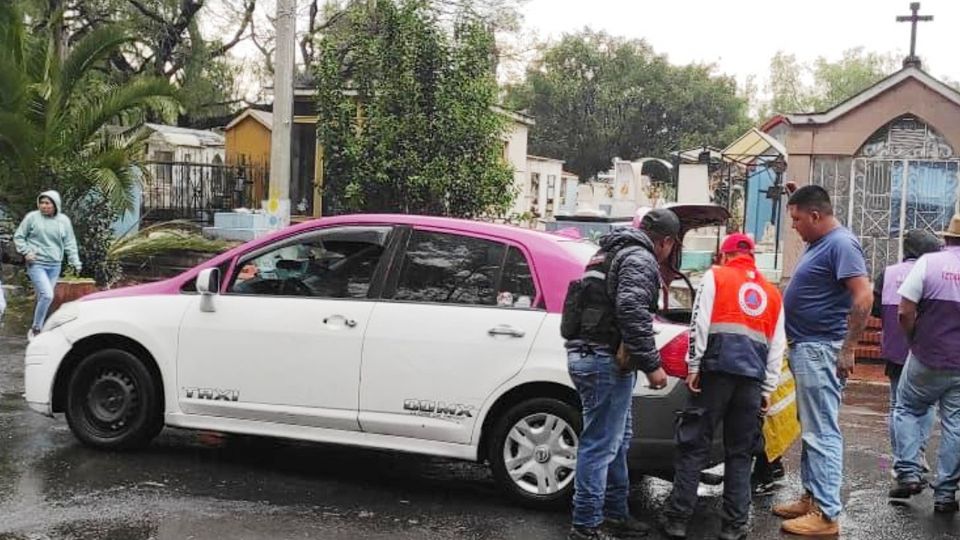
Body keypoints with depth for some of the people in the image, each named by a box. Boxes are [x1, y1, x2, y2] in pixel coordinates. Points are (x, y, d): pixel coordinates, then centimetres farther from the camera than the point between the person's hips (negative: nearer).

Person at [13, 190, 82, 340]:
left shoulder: (64, 221, 5)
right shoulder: (32, 217, -4)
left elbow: (70, 244, 9)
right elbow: (18, 237, 3)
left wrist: (75, 262, 3)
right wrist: (26, 252, -9)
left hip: (54, 266, 4)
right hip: (36, 264, -4)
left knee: (44, 297, 8)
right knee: (47, 295, -18)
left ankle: (38, 327, 21)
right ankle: (36, 328, -3)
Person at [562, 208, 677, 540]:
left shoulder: (611, 253, 22)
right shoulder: (641, 259, -8)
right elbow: (632, 313, -21)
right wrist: (652, 364, -19)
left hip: (584, 354, 10)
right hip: (606, 360, -10)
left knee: (617, 441, 19)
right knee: (600, 446, -6)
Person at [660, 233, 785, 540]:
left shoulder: (715, 276, 8)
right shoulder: (772, 293, 21)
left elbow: (700, 323, -5)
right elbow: (778, 347, 18)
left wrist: (693, 366, -4)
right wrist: (768, 389, 19)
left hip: (717, 369, -3)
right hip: (752, 377, 4)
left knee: (693, 446, 0)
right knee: (740, 453, 9)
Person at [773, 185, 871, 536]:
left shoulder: (841, 244, -15)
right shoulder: (818, 244, 15)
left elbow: (863, 297, -23)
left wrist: (847, 349, -24)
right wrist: (795, 346, 21)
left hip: (821, 350, -10)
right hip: (805, 348, 10)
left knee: (822, 433, -8)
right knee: (811, 430, 16)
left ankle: (826, 514, -5)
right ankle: (811, 497, 25)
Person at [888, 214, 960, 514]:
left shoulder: (929, 263, -8)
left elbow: (905, 313, -11)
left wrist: (916, 340, 7)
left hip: (927, 360, -2)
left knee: (907, 410, 17)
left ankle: (909, 473, 7)